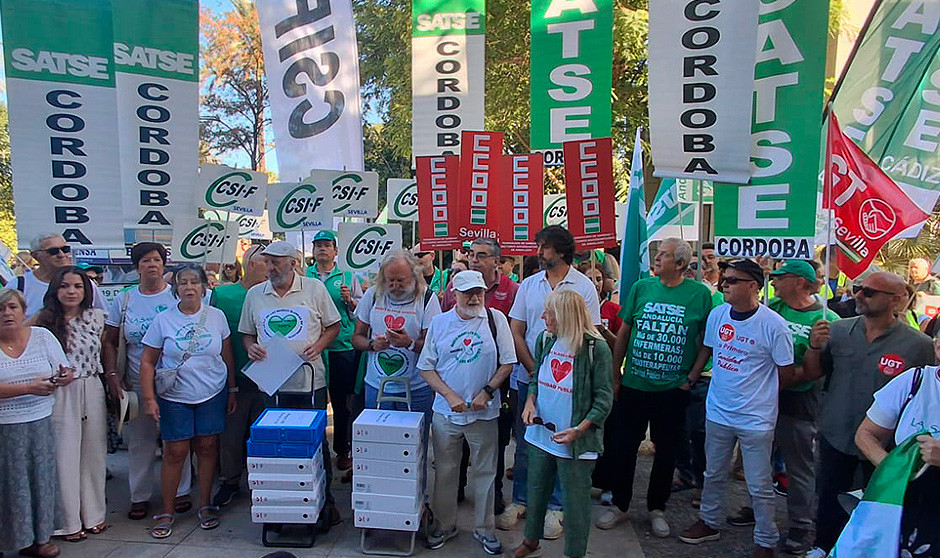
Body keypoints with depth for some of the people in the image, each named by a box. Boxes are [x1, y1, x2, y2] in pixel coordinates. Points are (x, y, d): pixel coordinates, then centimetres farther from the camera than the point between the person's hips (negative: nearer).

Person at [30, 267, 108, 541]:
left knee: (93, 452, 11)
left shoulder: (96, 317, 3)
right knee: (65, 455, 5)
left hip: (92, 391, 3)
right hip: (60, 393, -2)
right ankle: (68, 521, 20)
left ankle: (94, 514, 26)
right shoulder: (44, 320, -4)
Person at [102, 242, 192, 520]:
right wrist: (112, 374, -3)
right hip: (137, 383, 2)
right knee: (140, 442, 9)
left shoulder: (177, 296, 0)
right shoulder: (123, 300, 6)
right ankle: (139, 496, 24)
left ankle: (180, 492, 21)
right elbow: (109, 342, 9)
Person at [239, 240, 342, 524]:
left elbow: (333, 326, 6)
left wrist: (318, 345, -11)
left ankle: (325, 501, 16)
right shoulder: (254, 294, 9)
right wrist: (251, 347, -5)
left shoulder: (315, 289, 1)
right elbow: (247, 334, 17)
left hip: (310, 381, -2)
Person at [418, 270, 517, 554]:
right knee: (445, 471, 13)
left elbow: (507, 363, -1)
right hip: (446, 412, 1)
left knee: (485, 472, 11)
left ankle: (484, 528, 29)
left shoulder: (496, 319, -3)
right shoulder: (439, 322, 0)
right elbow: (426, 367, 1)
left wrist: (487, 392, -12)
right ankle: (444, 525, 32)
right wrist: (450, 395, -10)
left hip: (484, 413, -1)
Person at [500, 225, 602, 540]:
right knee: (525, 442, 11)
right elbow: (516, 333, 4)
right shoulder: (529, 284, 5)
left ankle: (554, 507, 23)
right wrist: (535, 371, -6)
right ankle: (520, 501, 27)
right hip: (528, 378, 3)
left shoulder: (584, 286, -3)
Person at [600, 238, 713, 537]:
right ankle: (619, 505, 27)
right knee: (625, 447, 10)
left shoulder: (700, 293, -5)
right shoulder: (641, 287, 0)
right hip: (634, 385, 2)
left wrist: (692, 376, -5)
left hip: (673, 389, -1)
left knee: (666, 452, 12)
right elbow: (624, 333, 6)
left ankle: (657, 508, 31)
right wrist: (615, 375, 6)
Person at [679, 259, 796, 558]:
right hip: (717, 412, 5)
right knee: (714, 474, 21)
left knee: (759, 487, 9)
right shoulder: (717, 314, -2)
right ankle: (709, 522, 41)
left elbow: (787, 373, -8)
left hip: (756, 419, -5)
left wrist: (759, 392, 3)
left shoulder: (774, 325, -17)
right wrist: (690, 378, 9)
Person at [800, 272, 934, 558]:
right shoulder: (838, 330, -5)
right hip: (835, 436, 3)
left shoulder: (918, 344, -13)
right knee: (829, 498, 19)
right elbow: (810, 374, 1)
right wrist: (815, 347, -18)